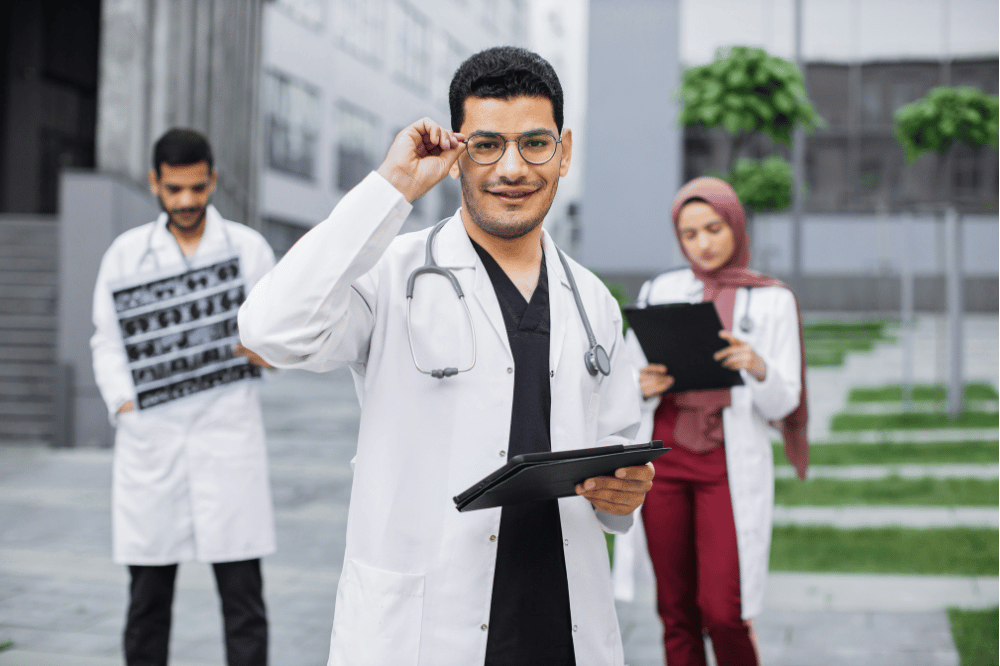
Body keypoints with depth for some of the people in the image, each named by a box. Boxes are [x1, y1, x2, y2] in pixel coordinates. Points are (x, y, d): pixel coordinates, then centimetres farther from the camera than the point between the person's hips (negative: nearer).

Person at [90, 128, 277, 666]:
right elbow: (106, 342, 10)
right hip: (149, 439, 1)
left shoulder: (248, 248, 7)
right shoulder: (125, 253, 10)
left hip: (227, 432, -1)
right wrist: (125, 406, -6)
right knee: (148, 593, 7)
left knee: (242, 592, -2)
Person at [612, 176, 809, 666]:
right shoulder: (658, 291, 9)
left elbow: (781, 404, -1)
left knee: (722, 611, -10)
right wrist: (642, 386, -14)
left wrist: (758, 367, -22)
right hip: (663, 456, 2)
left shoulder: (773, 301, 3)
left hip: (731, 464, -2)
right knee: (677, 609, 4)